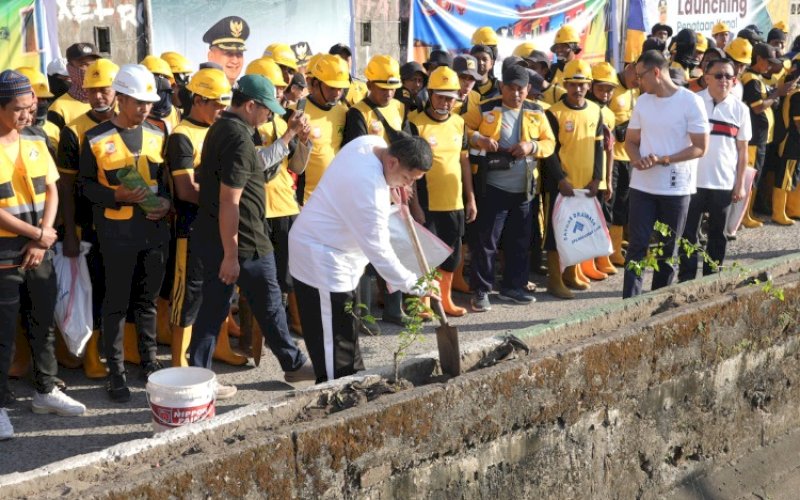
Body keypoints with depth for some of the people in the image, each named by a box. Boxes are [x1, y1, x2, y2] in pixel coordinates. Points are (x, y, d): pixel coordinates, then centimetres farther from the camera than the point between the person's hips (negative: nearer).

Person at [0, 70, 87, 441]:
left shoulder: (35, 140, 7)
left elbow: (51, 191, 8)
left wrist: (42, 239, -4)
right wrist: (38, 234, -11)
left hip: (39, 251, 6)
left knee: (43, 323, 15)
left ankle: (45, 391, 29)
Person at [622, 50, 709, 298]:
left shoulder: (690, 101, -8)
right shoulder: (642, 101, 6)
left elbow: (700, 147, -10)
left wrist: (663, 160, -19)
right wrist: (637, 159, -10)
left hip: (676, 187, -3)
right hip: (642, 186, 3)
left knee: (668, 249, 8)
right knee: (638, 246, -2)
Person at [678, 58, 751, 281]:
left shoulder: (740, 109, 4)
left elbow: (743, 150, 7)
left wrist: (740, 184, 3)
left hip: (724, 183, 2)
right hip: (693, 180, -2)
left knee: (717, 235, 11)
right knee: (688, 233, 3)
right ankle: (686, 280, 12)